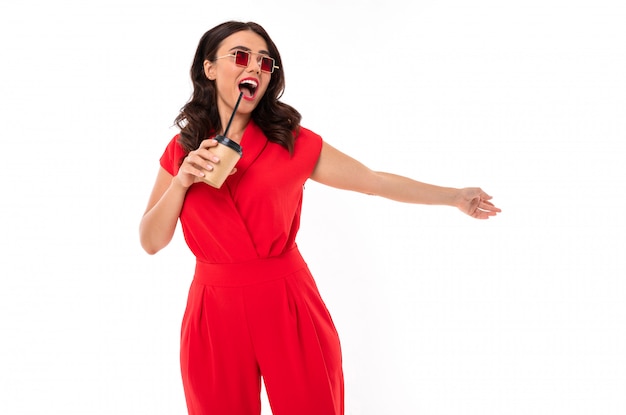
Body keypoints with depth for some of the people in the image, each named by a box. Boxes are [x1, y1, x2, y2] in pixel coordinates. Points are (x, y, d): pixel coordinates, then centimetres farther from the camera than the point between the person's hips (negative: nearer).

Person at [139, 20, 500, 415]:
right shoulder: (182, 150, 2)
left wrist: (455, 196, 2)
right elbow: (151, 242, 1)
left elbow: (375, 181, 0)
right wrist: (181, 182, -14)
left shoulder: (291, 142, -3)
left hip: (288, 306, -1)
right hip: (215, 312, 1)